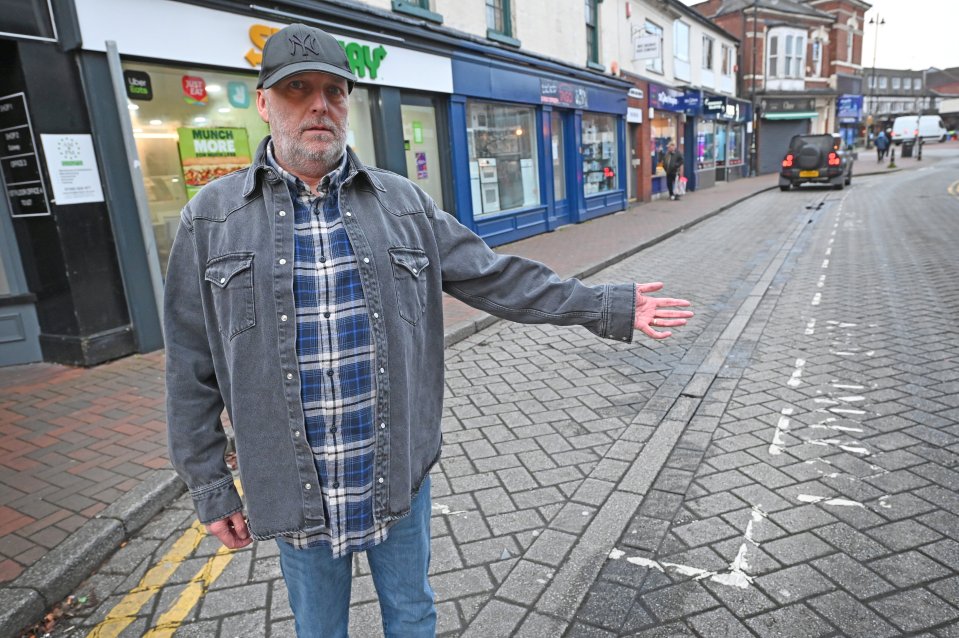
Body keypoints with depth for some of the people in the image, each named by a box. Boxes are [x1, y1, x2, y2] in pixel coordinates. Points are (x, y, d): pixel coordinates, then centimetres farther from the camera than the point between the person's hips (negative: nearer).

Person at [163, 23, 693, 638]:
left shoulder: (404, 203, -1)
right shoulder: (211, 219, -5)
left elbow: (498, 277, 0)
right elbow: (193, 371, -2)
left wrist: (610, 306, -2)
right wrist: (211, 489, 0)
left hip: (399, 475, 1)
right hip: (293, 490, 0)